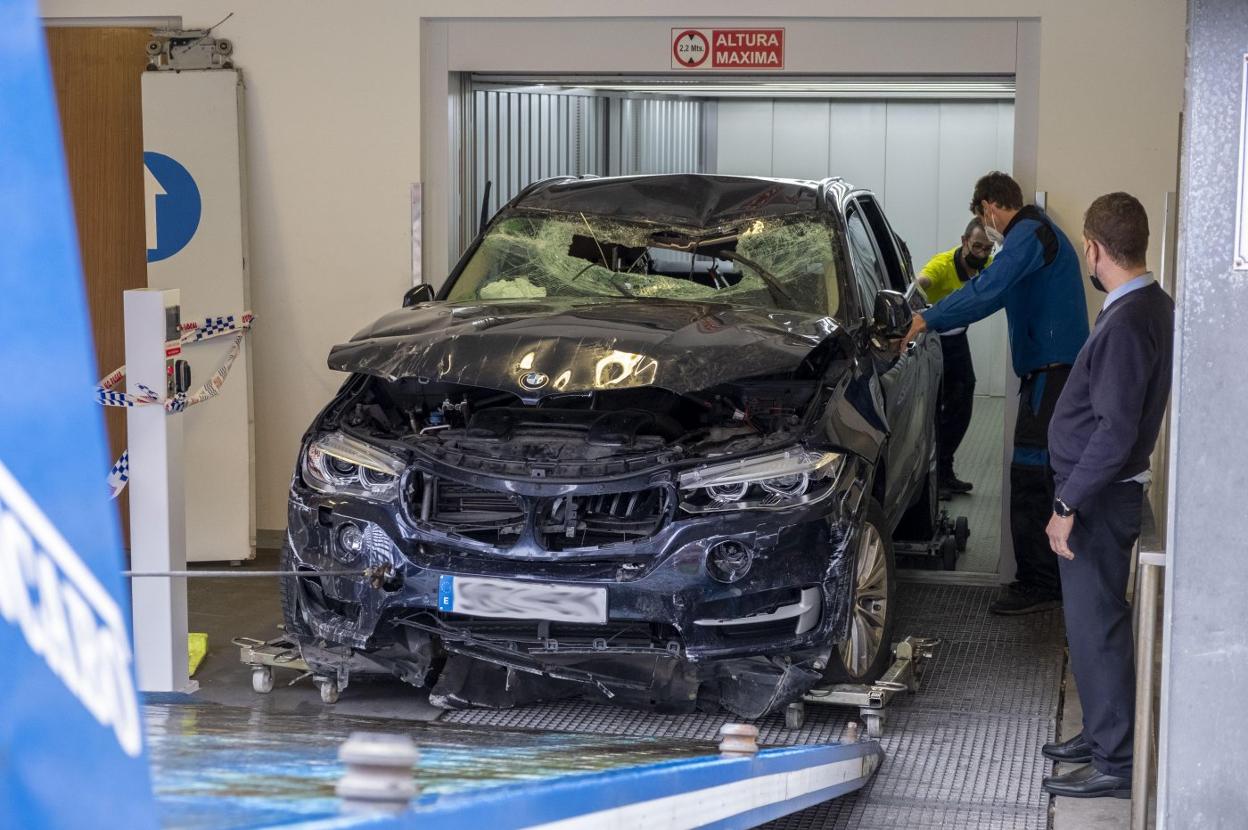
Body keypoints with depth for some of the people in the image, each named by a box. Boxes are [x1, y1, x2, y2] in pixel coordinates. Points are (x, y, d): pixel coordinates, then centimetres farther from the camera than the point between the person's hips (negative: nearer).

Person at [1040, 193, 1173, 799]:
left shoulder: (1127, 323, -23)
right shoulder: (1154, 306, 8)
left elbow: (1115, 431, -26)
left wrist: (1068, 505, -23)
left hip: (1099, 497, -10)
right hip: (1107, 491, 10)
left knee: (1096, 628, -3)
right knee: (1093, 623, 19)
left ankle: (1115, 765, 3)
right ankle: (1102, 734, 30)